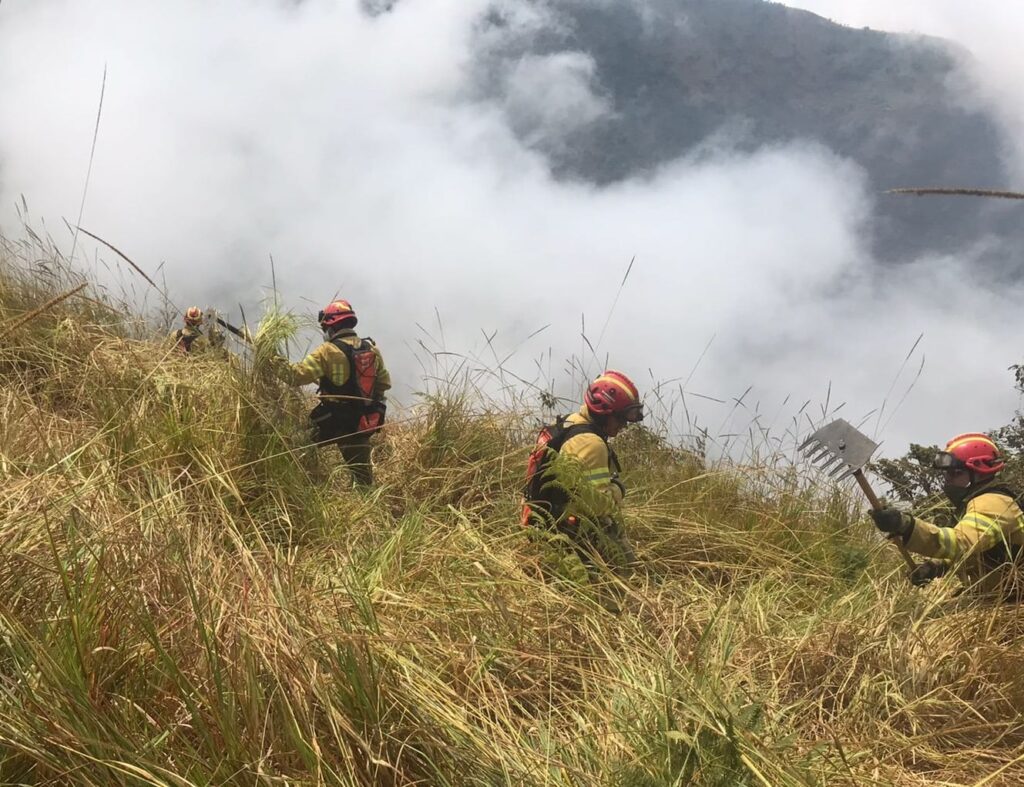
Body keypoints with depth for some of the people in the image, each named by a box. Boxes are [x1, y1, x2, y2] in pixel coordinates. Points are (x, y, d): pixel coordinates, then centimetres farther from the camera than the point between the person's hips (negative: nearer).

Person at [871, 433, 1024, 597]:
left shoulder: (991, 504, -19)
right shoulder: (982, 502, 15)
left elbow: (962, 542, -36)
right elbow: (965, 553, 19)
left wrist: (907, 525, -48)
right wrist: (936, 565, -1)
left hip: (1008, 604, -9)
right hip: (992, 596, 9)